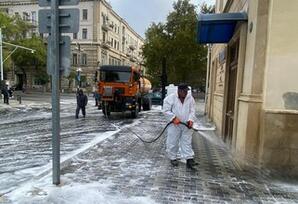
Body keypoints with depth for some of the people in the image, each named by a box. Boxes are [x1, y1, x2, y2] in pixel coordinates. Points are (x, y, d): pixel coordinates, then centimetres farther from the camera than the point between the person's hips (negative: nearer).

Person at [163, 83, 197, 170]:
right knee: (173, 142, 7)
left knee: (187, 143, 6)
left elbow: (192, 110, 3)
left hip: (186, 125, 3)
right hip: (174, 125, -3)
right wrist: (174, 118, -20)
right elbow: (166, 110, -10)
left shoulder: (190, 98, 3)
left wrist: (191, 120, -14)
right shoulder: (170, 98, -10)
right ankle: (173, 158, 25)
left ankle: (189, 160, 11)